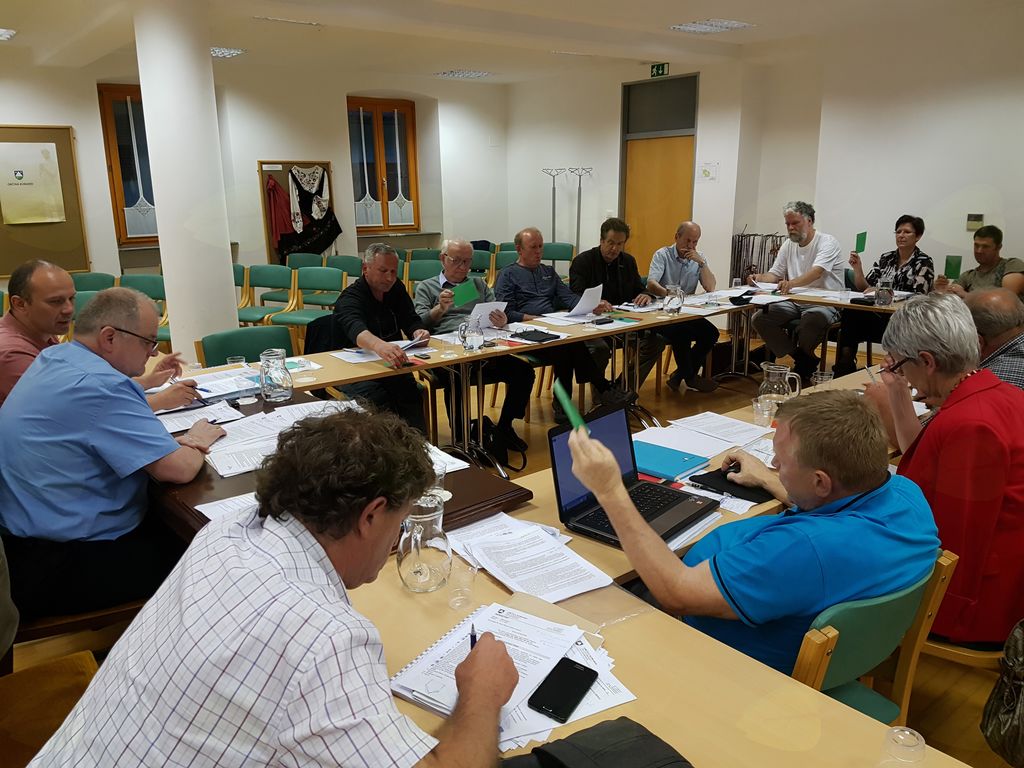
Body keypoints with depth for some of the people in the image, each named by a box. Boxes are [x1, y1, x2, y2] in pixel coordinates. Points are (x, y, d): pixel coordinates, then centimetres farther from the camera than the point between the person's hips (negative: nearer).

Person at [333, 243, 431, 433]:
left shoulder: (396, 288, 11)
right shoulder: (349, 299, -12)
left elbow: (411, 321, 9)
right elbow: (356, 330, -32)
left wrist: (418, 332, -17)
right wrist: (380, 346, -55)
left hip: (392, 366, 5)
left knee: (411, 393, -26)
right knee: (378, 399, -33)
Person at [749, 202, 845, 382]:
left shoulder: (827, 242, -10)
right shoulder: (788, 245, 13)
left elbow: (816, 272, -28)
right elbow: (774, 274, 13)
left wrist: (791, 283, -48)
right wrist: (760, 278, -13)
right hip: (795, 302, 7)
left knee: (809, 323, -39)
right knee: (760, 319, -14)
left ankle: (803, 363, -4)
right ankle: (804, 360, -5)